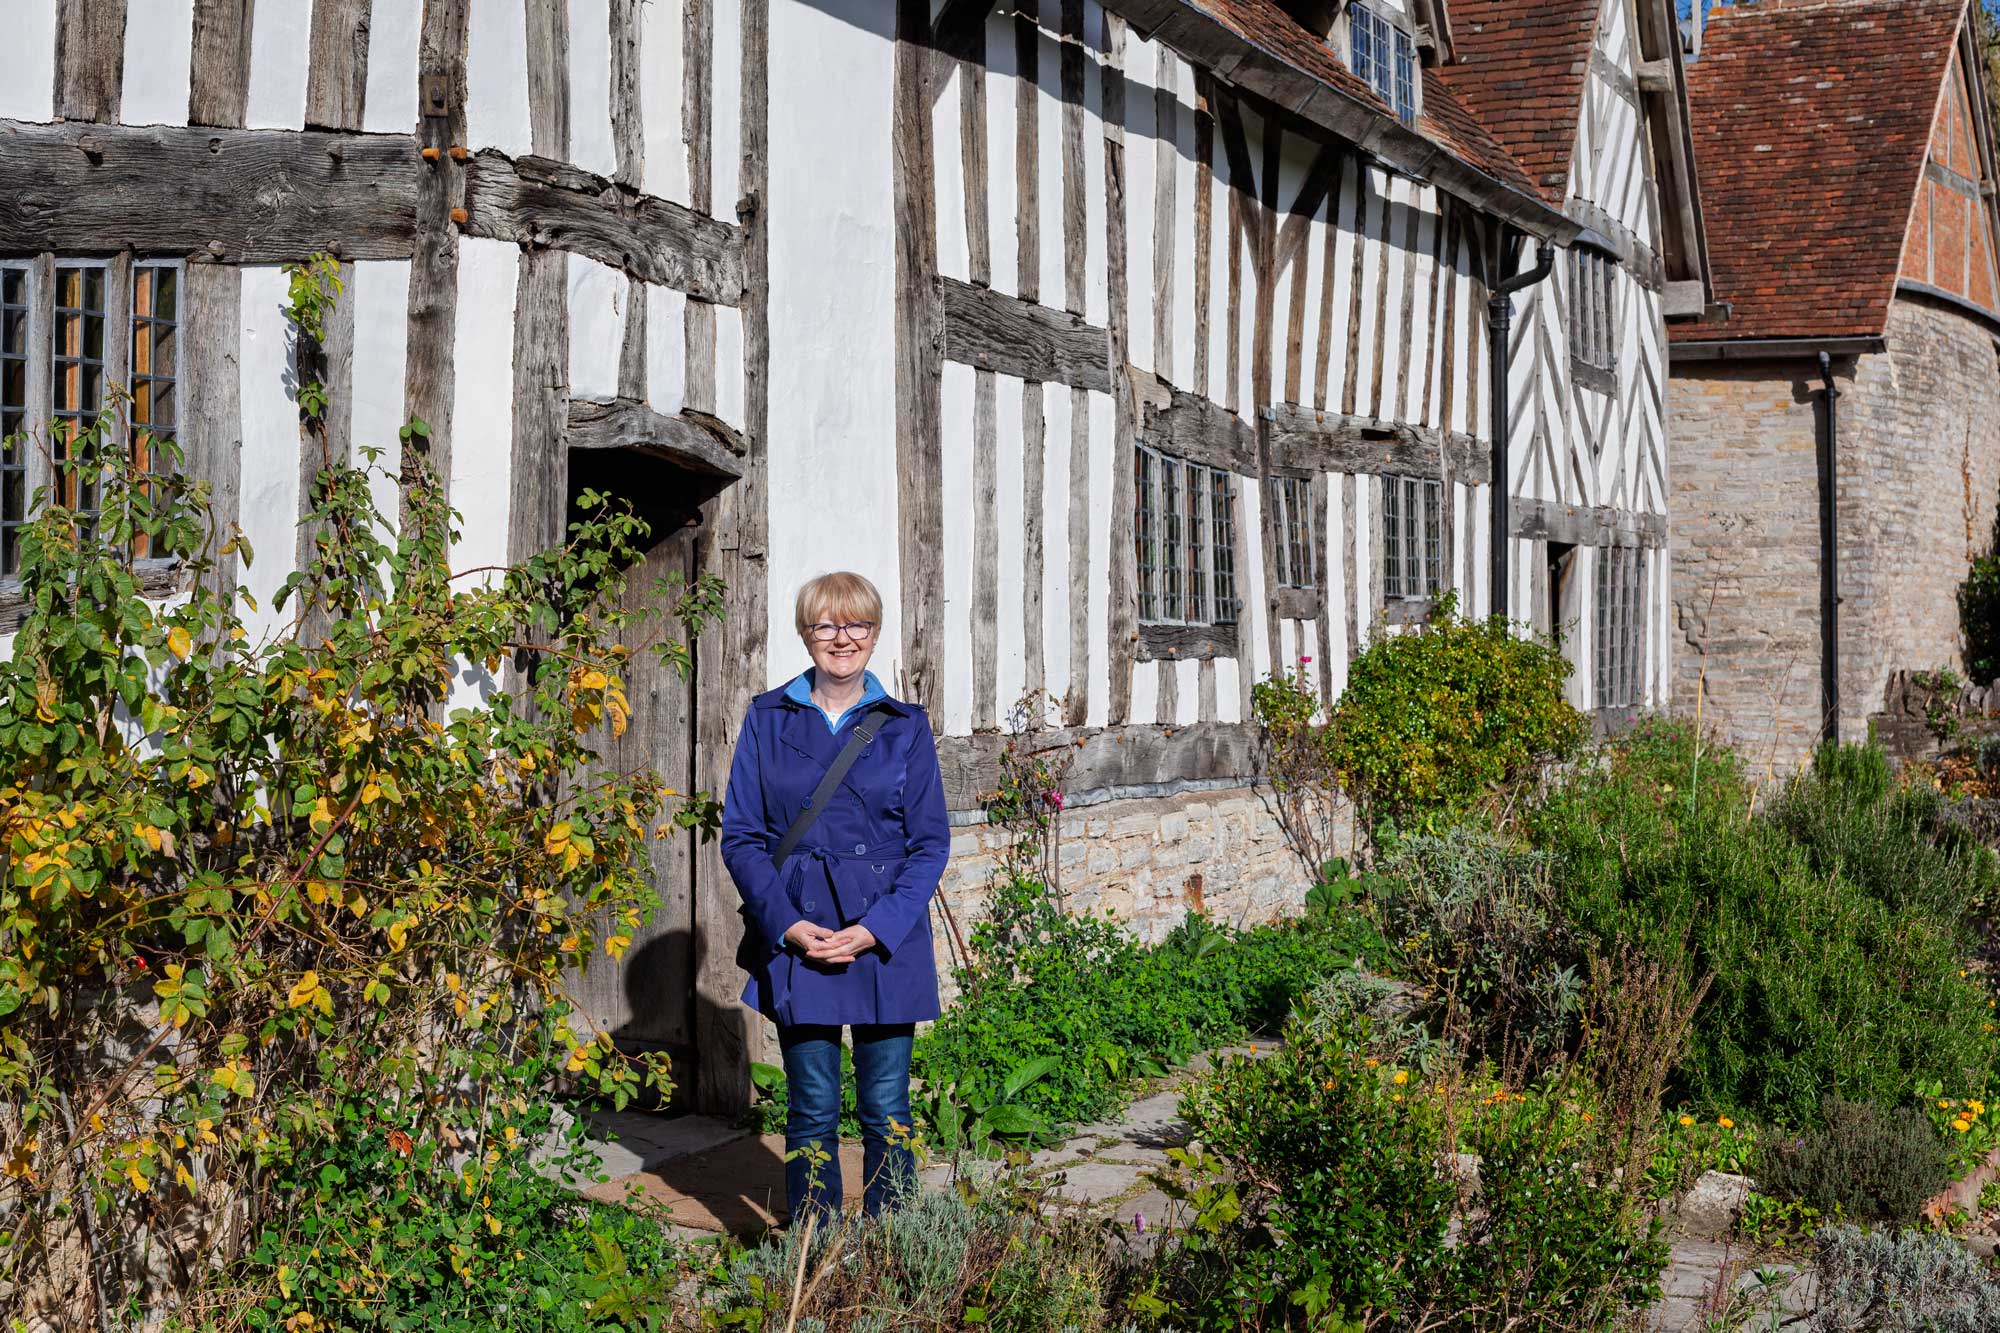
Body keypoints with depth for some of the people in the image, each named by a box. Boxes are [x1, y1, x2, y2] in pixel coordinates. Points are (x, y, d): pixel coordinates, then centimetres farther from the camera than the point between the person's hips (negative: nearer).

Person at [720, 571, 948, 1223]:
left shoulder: (905, 727, 5)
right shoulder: (768, 719, 5)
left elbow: (930, 844, 3)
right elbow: (740, 835, 3)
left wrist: (875, 929, -11)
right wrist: (788, 925, -10)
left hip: (887, 942, 0)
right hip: (798, 940, 0)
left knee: (887, 1113, 4)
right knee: (813, 1112, 3)